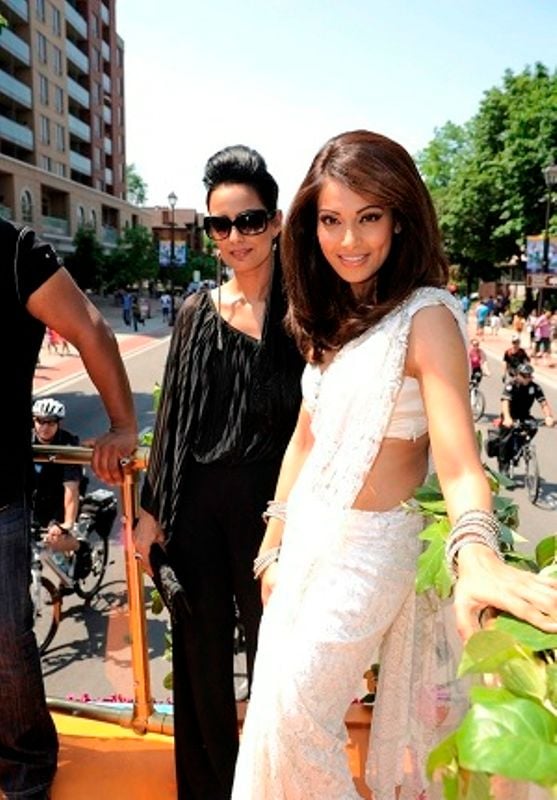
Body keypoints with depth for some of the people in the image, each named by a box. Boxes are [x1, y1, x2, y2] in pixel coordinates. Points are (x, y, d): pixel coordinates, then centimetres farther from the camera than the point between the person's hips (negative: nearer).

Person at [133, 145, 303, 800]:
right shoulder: (195, 312, 4)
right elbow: (172, 419, 7)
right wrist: (150, 509, 6)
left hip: (268, 503, -3)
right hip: (196, 505, 4)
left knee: (268, 646, 13)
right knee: (200, 647, 16)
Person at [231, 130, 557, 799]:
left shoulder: (425, 315, -16)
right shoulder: (332, 317, 6)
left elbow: (455, 454, -28)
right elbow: (306, 438, 9)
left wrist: (477, 556, -48)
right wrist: (271, 549, 11)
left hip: (371, 544, -7)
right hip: (306, 533, 7)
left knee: (296, 712, 1)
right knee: (274, 710, 17)